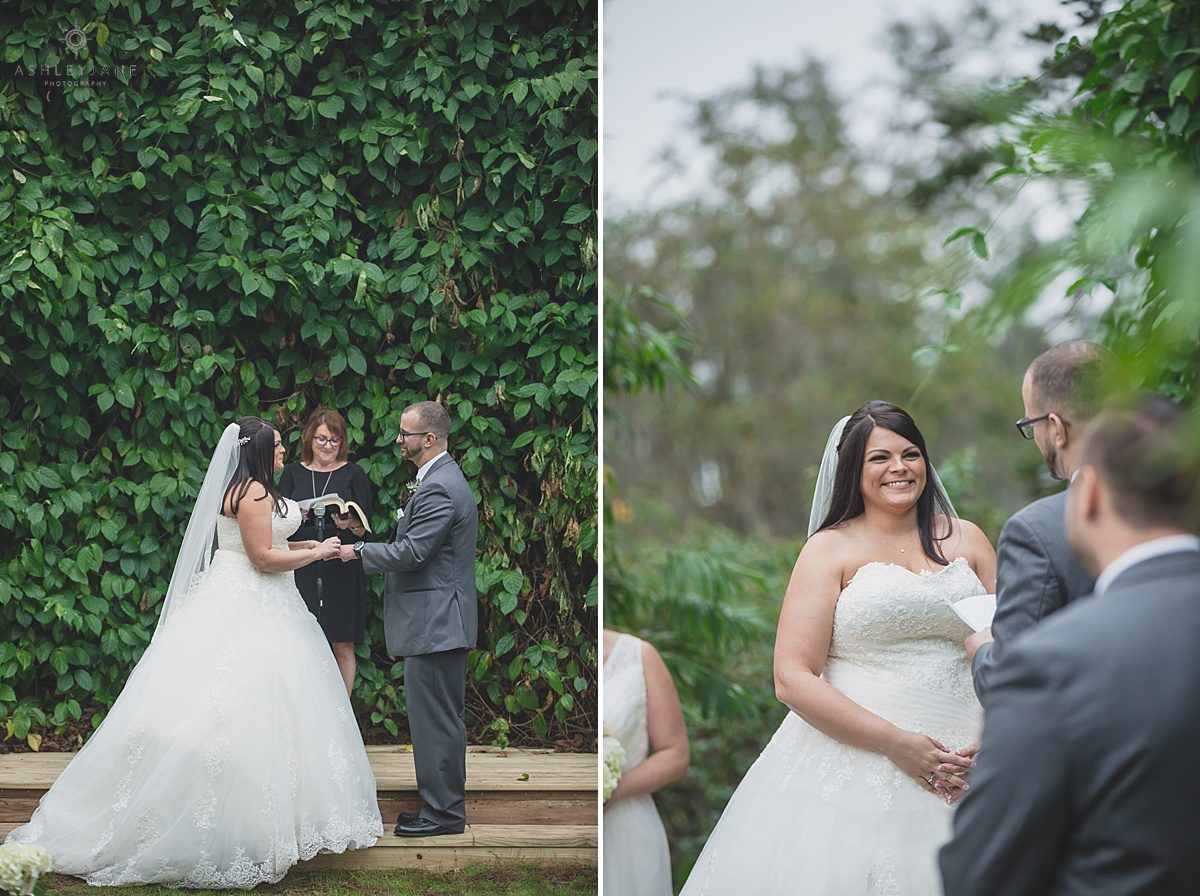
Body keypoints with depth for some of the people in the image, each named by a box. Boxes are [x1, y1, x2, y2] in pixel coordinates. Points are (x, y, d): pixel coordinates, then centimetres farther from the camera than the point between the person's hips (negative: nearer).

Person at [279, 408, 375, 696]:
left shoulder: (353, 474, 5)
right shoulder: (293, 473, 9)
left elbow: (365, 529, 1)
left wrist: (350, 525, -21)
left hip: (342, 571, -1)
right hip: (302, 571, 1)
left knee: (342, 647, 1)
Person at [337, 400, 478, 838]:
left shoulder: (439, 489, -19)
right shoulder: (443, 479, 16)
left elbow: (411, 553, -21)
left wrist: (359, 551, -10)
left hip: (434, 622, -11)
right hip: (441, 621, 11)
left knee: (436, 721, -4)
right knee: (442, 719, 15)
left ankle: (443, 813, 2)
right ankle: (443, 805, 22)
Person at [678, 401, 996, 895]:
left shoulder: (965, 539, 13)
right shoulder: (831, 549, 2)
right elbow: (792, 678, -7)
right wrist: (896, 743, -14)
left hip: (962, 765, 3)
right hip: (854, 763, -3)